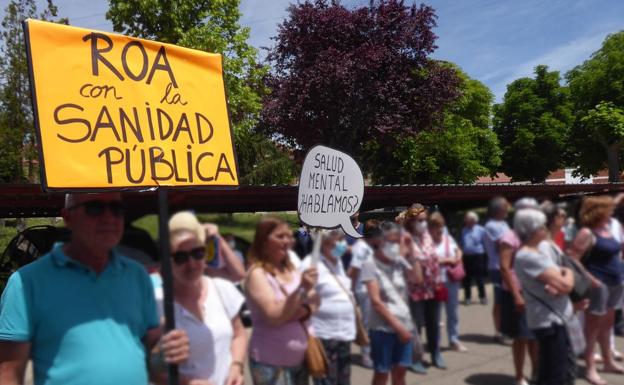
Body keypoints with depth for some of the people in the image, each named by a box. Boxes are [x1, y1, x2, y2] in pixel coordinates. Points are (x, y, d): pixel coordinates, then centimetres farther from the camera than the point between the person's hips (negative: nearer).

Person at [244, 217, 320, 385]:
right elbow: (274, 316, -21)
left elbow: (315, 300, 7)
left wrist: (304, 311, -14)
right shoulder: (257, 274, -13)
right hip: (270, 363, -7)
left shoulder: (291, 269, 8)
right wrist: (301, 289, -27)